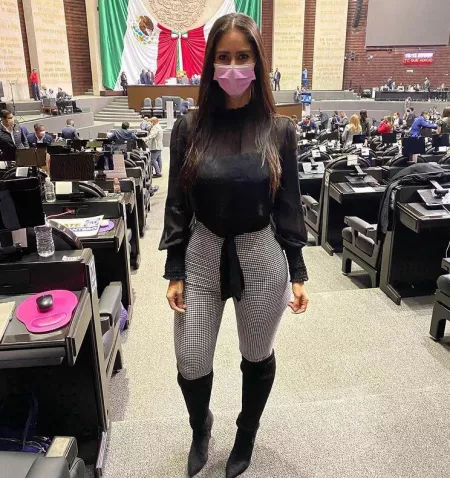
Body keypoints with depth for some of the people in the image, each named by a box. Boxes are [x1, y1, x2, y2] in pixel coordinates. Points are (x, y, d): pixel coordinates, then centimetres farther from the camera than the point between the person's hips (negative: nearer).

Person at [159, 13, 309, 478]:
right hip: (202, 257, 1)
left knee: (258, 358, 17)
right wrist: (174, 272, -1)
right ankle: (200, 430, 45)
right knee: (191, 367, 9)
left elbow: (288, 206, 0)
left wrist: (297, 273, -1)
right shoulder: (189, 128, -4)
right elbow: (177, 205, 0)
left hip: (261, 258, 0)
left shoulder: (279, 130, -4)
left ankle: (246, 436, 47)